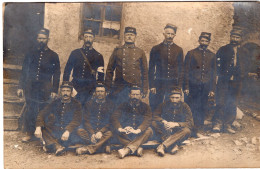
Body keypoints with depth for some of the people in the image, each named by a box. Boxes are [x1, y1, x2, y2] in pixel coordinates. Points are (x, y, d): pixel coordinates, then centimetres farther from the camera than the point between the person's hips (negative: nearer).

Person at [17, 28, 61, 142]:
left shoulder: (53, 56, 3)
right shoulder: (31, 53, 8)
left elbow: (56, 75, 2)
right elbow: (24, 71, 10)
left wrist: (54, 90, -4)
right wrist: (21, 87, 6)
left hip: (45, 90, -2)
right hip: (30, 88, 2)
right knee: (30, 111, 5)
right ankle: (29, 134, 18)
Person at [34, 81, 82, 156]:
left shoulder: (76, 104, 3)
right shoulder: (55, 103, 11)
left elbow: (76, 120, -11)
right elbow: (42, 114, 2)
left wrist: (68, 131, -29)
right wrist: (38, 127, -17)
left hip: (69, 131, -3)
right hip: (55, 132, 3)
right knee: (42, 129, -23)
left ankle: (51, 146, -32)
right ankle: (57, 146, -37)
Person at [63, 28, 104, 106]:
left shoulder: (98, 56, 6)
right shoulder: (75, 53, 9)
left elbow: (101, 77, 9)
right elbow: (67, 71, 10)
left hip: (90, 89, -1)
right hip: (74, 87, 1)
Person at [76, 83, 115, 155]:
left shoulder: (110, 105, 5)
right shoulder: (89, 104, 8)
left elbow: (111, 122, -2)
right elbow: (86, 121, 0)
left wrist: (101, 132, -19)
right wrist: (92, 134, -17)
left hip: (103, 132, -1)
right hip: (90, 131, 1)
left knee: (110, 133, -34)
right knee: (80, 131, -27)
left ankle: (87, 149, -35)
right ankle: (104, 145, -26)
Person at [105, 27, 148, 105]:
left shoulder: (140, 52, 10)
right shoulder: (117, 51, 8)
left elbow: (145, 72, 12)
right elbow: (109, 70, 9)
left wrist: (145, 90, 7)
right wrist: (108, 88, 5)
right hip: (119, 89, 0)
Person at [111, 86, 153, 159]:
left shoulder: (145, 107, 6)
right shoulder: (123, 106, 8)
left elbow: (147, 120, -12)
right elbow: (114, 117, -5)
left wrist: (137, 130, -30)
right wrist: (120, 129, -26)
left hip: (139, 134, 0)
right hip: (126, 134, 0)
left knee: (149, 131, -30)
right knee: (116, 131, -28)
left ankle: (127, 150, -43)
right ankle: (138, 147, -36)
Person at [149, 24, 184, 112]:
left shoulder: (179, 50, 8)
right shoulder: (156, 49, 4)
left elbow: (181, 69, 8)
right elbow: (151, 68, 3)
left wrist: (179, 86, 1)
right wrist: (151, 85, -4)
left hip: (173, 84, 1)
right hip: (159, 84, -1)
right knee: (155, 108, 1)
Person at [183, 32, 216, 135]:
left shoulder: (212, 56, 10)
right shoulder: (191, 53, 3)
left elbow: (213, 74, 12)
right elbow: (186, 72, 1)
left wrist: (212, 89, 6)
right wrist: (186, 87, -5)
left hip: (206, 87, 2)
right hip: (193, 86, -2)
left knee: (203, 109, 5)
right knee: (192, 108, -1)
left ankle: (198, 131, 17)